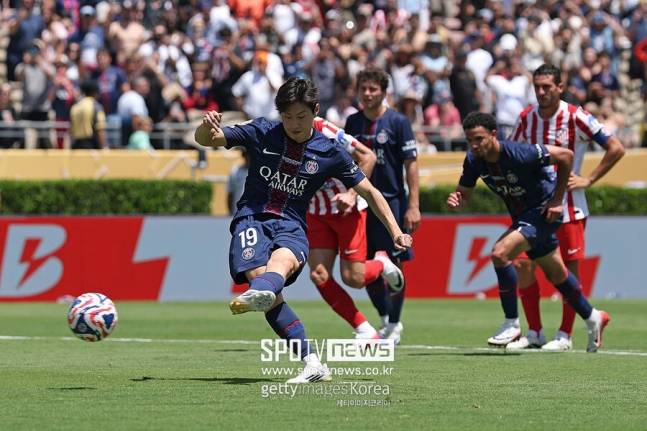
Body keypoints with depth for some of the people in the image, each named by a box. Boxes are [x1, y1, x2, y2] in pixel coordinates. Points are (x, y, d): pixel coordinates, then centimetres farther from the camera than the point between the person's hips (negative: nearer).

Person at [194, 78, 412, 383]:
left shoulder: (330, 152, 7)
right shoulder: (261, 132, 6)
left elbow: (369, 192, 15)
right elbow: (205, 140, 8)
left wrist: (395, 231, 7)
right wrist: (207, 127, -17)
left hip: (291, 226, 0)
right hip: (252, 218, 0)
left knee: (282, 258, -37)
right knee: (258, 274, -29)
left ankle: (258, 294, -74)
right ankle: (312, 364, -32)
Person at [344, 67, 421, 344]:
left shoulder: (397, 122, -5)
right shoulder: (353, 122, 8)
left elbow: (411, 164, -7)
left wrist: (413, 206, -12)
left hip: (392, 200, -5)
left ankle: (394, 325, 8)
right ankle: (385, 320, 23)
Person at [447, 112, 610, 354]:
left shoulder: (519, 154, -30)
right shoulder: (474, 161, -11)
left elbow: (566, 156, -20)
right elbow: (464, 193, 3)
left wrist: (557, 200, -16)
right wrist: (456, 201, -23)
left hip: (543, 211, -8)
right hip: (521, 215, 8)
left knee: (501, 253, -24)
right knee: (555, 273, 21)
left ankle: (511, 324, -14)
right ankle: (592, 318, 42)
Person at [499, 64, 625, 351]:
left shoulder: (576, 118, -11)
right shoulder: (526, 118, 3)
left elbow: (616, 148, -8)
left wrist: (588, 180, -9)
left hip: (568, 205, -4)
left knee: (570, 268, -1)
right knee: (522, 264, -2)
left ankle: (565, 335, 7)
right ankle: (534, 332, 10)